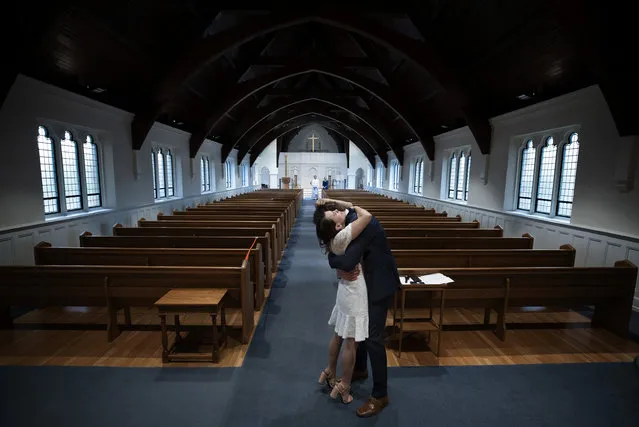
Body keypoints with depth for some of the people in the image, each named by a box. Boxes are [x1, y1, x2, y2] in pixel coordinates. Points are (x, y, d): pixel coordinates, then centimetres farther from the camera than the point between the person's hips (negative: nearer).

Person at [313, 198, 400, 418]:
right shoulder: (351, 221, 1)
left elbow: (348, 261, -36)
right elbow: (341, 252, 7)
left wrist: (332, 260, -16)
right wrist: (340, 270, -12)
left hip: (379, 284, -10)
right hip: (366, 281, 10)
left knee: (373, 337, -2)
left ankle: (380, 395, 15)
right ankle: (359, 369, 45)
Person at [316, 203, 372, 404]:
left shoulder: (331, 239, 1)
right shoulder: (340, 237, -24)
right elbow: (367, 216, -27)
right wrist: (356, 208, -9)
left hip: (346, 289, 9)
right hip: (354, 291, -9)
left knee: (339, 335, 24)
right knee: (351, 342, 6)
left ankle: (330, 373, 42)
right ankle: (344, 388, 22)